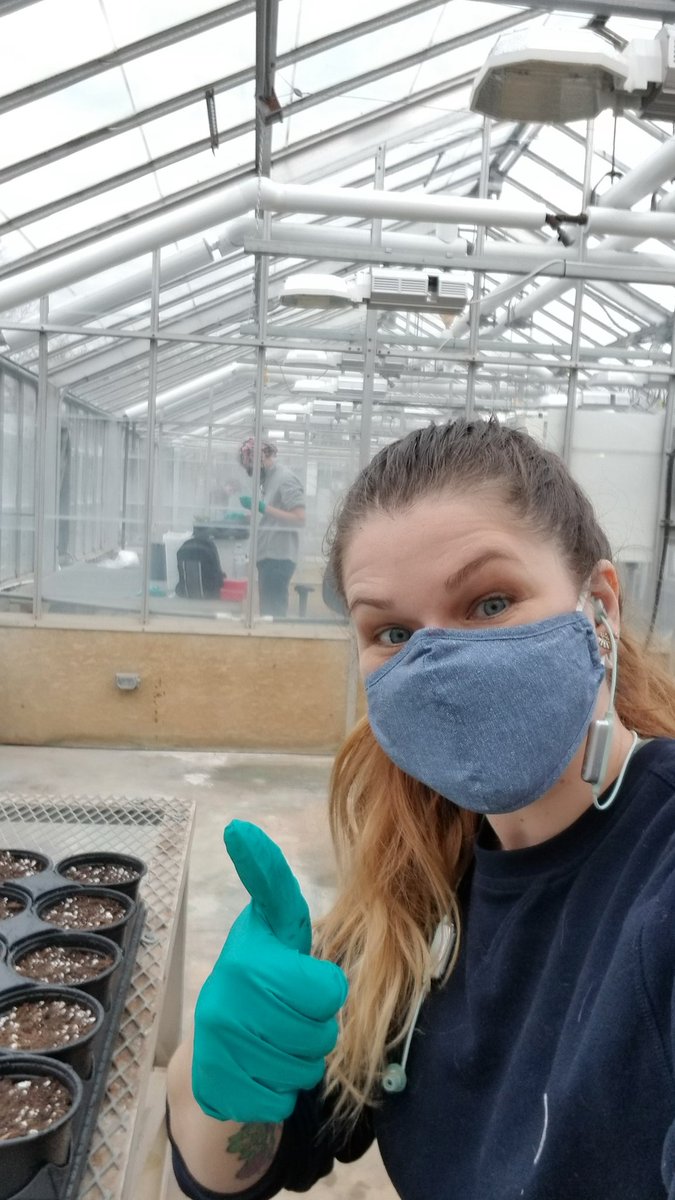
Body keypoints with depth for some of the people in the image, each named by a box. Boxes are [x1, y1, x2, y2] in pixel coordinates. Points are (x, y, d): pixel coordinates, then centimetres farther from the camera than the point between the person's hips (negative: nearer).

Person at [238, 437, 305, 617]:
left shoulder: (285, 479, -11)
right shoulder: (269, 478, 15)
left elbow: (299, 518, -18)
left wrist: (262, 507, -19)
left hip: (278, 557, -9)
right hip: (269, 556, 9)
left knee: (273, 612, -8)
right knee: (267, 610, 10)